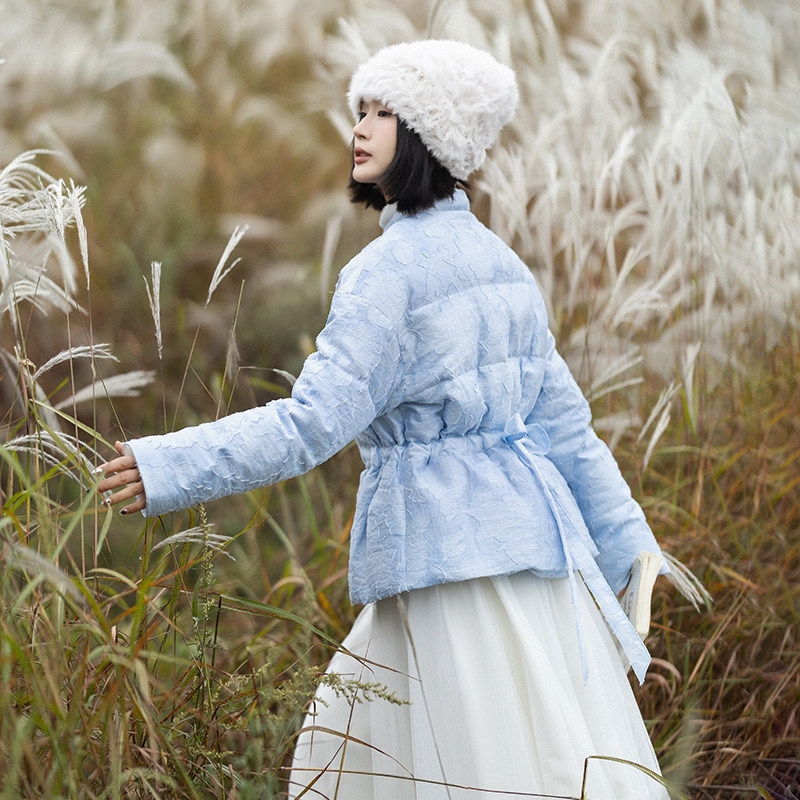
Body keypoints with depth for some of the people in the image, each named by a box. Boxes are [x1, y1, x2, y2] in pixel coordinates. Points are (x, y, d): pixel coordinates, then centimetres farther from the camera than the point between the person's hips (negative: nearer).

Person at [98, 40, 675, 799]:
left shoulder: (390, 269, -13)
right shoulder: (497, 260, 13)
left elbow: (315, 420, -19)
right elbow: (562, 416, 15)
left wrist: (169, 466, -17)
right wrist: (625, 537, 18)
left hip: (451, 551, -8)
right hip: (528, 530, 8)